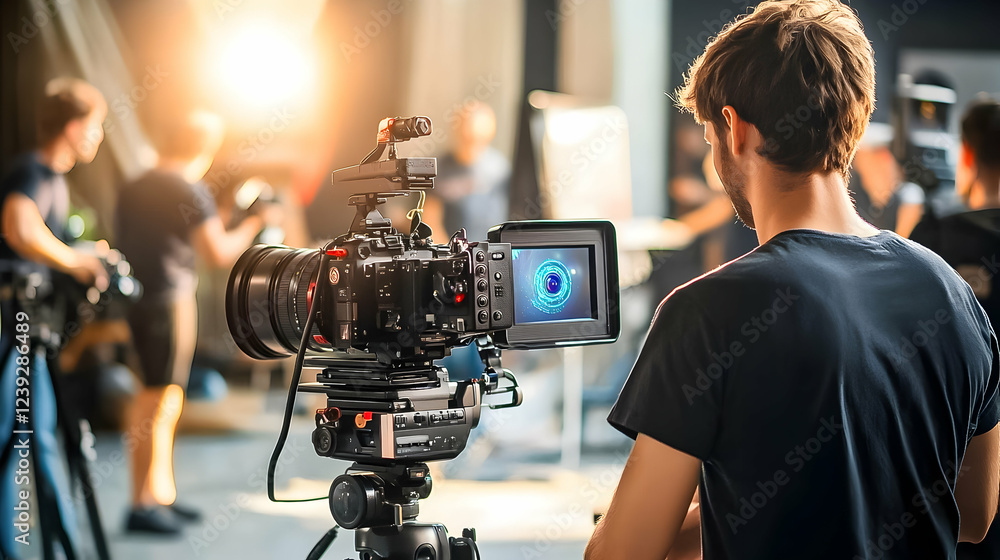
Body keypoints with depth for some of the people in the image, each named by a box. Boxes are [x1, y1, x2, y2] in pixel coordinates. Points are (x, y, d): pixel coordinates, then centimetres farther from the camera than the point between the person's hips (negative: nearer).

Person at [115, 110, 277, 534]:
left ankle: (161, 495, 19)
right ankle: (142, 505, -9)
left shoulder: (132, 189, 15)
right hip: (170, 299, -8)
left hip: (137, 298, 8)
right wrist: (251, 227, 0)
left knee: (164, 402, 15)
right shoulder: (190, 190, -9)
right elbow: (218, 253, -13)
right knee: (160, 400, -8)